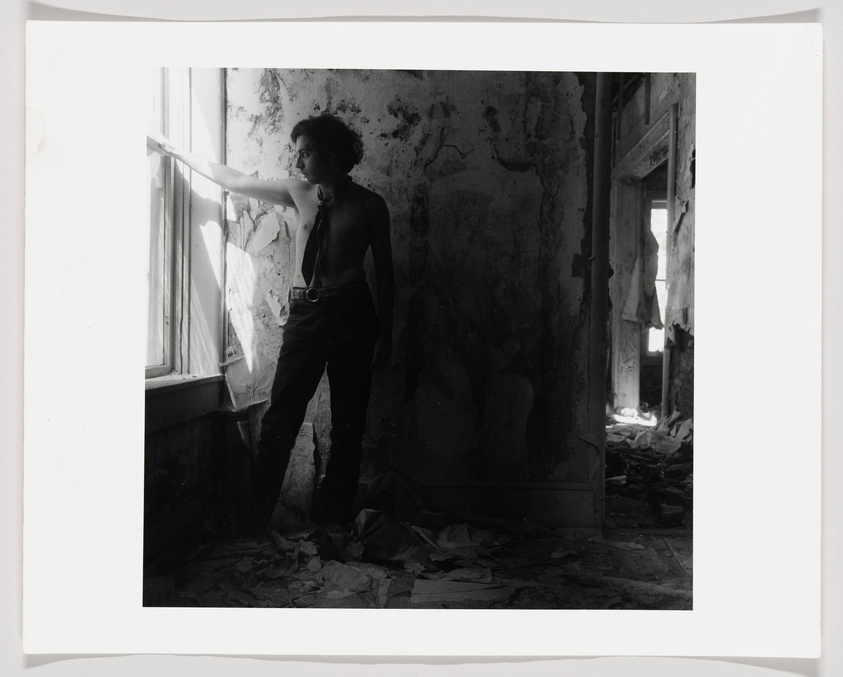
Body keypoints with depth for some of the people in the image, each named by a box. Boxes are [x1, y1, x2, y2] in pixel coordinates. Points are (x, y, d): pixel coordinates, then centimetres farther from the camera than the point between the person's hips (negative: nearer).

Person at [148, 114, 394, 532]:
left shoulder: (369, 204, 0)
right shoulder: (299, 193, 9)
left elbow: (384, 271, 3)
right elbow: (235, 181, 16)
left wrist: (384, 334, 0)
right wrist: (177, 152, 19)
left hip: (350, 314, -3)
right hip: (304, 314, 3)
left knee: (347, 423, 3)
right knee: (279, 418, -1)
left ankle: (332, 521, 13)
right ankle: (254, 521, 4)